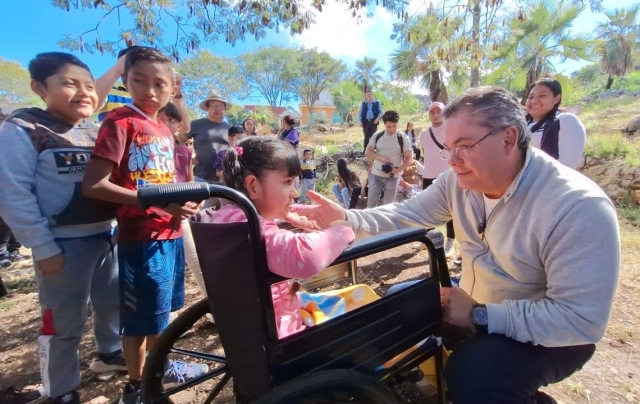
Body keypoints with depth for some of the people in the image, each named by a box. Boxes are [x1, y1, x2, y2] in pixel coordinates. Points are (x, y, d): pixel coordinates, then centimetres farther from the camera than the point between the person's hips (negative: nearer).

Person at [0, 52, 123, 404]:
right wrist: (43, 247, -14)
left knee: (113, 303, 19)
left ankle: (110, 353, 45)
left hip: (106, 236, 6)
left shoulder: (95, 134, 10)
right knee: (64, 322, 6)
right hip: (64, 243, -6)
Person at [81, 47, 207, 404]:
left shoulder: (165, 130, 11)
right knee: (140, 316, 7)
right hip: (141, 237, -7)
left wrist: (184, 200, -2)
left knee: (162, 309, 22)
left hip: (171, 233, 8)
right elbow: (93, 185, -20)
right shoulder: (120, 122, -11)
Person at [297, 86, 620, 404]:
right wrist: (348, 219, -26)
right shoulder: (461, 178, -11)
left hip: (546, 334, -5)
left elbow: (582, 320, -31)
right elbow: (410, 213, -10)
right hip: (473, 302, 6)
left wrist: (480, 316, -31)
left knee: (471, 374, -29)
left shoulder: (579, 207, -30)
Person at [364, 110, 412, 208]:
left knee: (388, 204, 9)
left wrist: (398, 170, -23)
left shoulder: (403, 138, -7)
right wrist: (380, 157, -20)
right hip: (376, 174, 2)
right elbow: (368, 152, -2)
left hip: (393, 177, -1)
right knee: (371, 202, 6)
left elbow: (409, 158, -7)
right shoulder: (377, 135, -1)